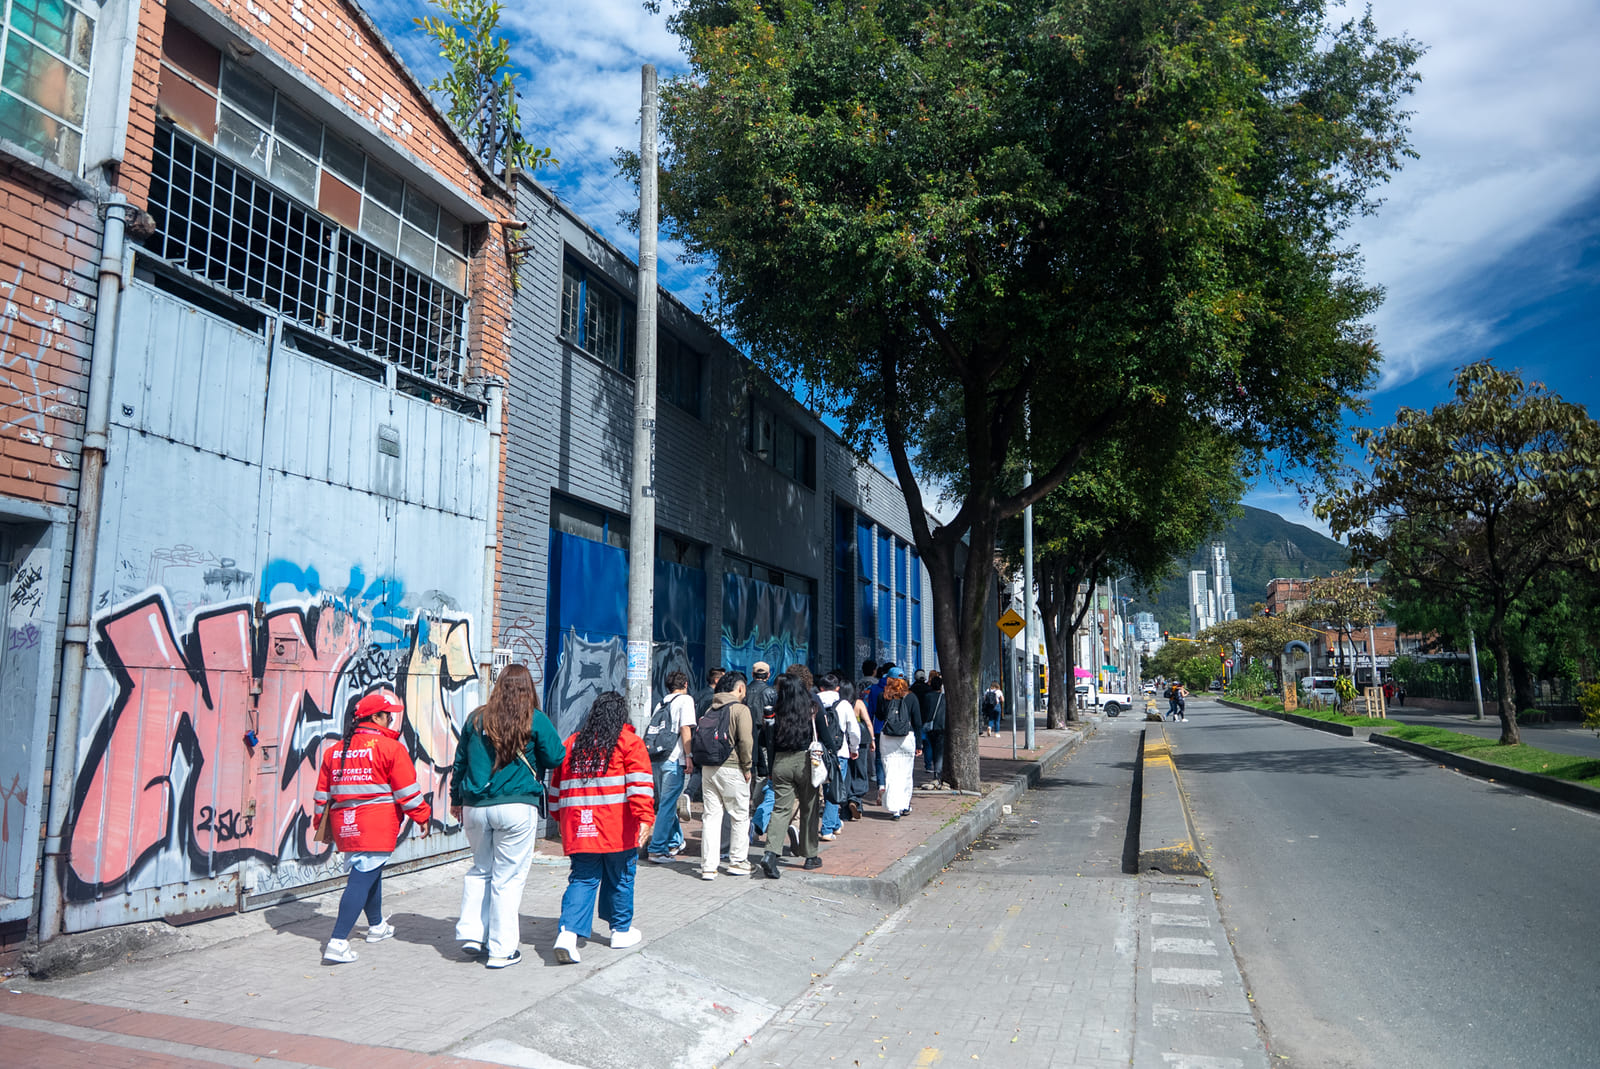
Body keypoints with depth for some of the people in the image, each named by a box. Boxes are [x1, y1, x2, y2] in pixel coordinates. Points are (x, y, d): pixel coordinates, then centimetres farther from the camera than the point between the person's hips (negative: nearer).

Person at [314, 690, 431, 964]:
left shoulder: (336, 750, 12)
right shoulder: (390, 747, -8)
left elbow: (323, 792, 17)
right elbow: (407, 791, -8)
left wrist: (321, 822, 27)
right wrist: (422, 817, 2)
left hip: (345, 826, 8)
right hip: (377, 826, -7)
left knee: (369, 872, 24)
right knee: (362, 879, -6)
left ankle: (376, 926, 40)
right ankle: (337, 943, -11)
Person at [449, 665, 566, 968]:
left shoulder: (476, 718, 6)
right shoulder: (535, 720, -6)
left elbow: (460, 761, 13)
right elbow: (556, 759, -1)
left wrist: (456, 799, 24)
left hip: (475, 806, 4)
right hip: (516, 807, -4)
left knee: (480, 869, 22)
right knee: (508, 877, 4)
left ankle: (470, 932, 15)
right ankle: (501, 950, 10)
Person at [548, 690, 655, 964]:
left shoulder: (571, 744, 12)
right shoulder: (629, 742, -3)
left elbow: (557, 786, 18)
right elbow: (639, 783, -15)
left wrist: (561, 818, 28)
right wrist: (645, 817, -19)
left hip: (578, 829, 4)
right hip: (618, 829, -4)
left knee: (582, 879, 9)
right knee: (620, 878, 12)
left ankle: (568, 932, -9)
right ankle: (621, 931, 26)